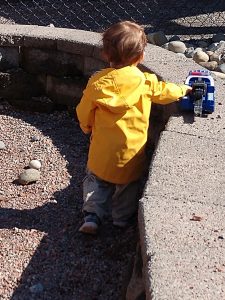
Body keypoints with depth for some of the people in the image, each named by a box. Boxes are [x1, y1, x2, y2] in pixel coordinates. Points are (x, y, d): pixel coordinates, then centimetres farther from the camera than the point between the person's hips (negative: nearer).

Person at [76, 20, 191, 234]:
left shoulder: (97, 82, -10)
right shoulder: (145, 82, -11)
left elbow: (84, 112, -1)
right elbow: (164, 92, 8)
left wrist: (88, 129, 20)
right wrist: (183, 89, 29)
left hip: (102, 150, 0)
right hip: (132, 150, 0)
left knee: (96, 181, 18)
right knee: (128, 185, 21)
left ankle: (92, 216, 9)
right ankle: (123, 218, 29)